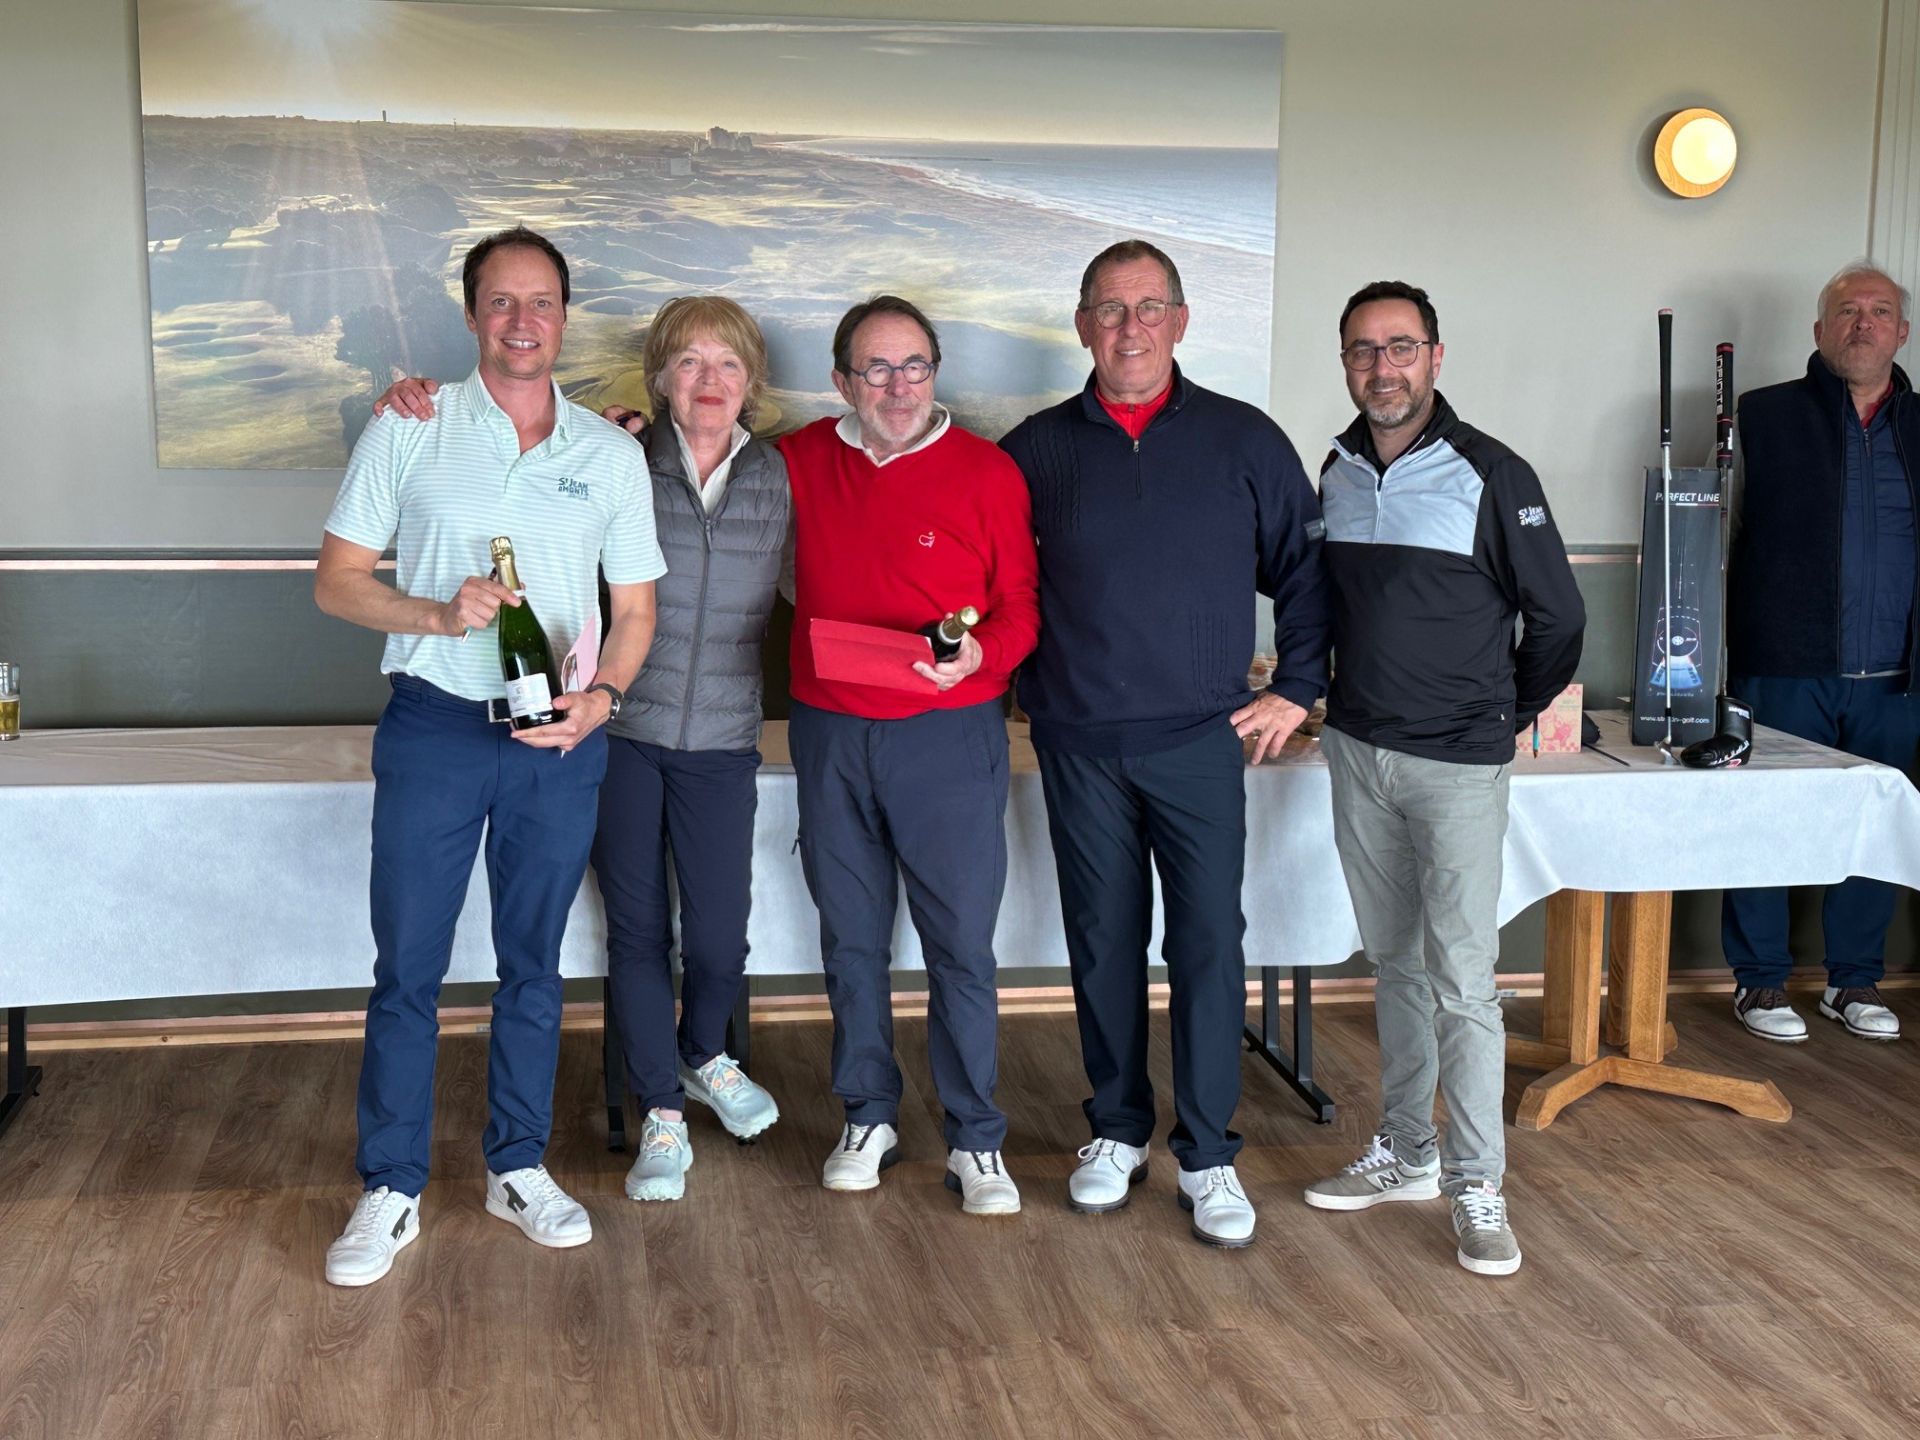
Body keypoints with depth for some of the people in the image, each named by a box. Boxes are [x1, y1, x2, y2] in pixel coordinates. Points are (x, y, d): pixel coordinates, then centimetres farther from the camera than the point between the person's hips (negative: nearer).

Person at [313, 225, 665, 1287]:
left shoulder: (611, 453, 6)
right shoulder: (408, 432, 1)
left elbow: (635, 611, 10)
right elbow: (337, 580, 0)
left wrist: (602, 695, -9)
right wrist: (438, 614, -17)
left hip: (560, 740, 2)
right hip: (433, 728, -2)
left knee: (533, 964, 11)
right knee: (407, 967, 2)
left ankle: (519, 1168, 25)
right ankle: (391, 1191, 14)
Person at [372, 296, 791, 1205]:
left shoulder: (775, 479, 3)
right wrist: (421, 397, -17)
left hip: (722, 740, 2)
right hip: (619, 731, -1)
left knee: (719, 932, 4)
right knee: (638, 928, 4)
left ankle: (704, 1057, 37)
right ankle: (662, 1114, 21)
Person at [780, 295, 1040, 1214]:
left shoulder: (986, 472, -3)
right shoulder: (802, 461, 6)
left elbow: (1022, 603, 0)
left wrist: (981, 654, -19)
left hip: (948, 734, -3)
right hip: (829, 732, 3)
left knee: (961, 942, -1)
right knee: (850, 936, 12)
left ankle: (975, 1140, 13)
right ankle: (869, 1118, 27)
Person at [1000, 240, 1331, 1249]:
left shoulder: (1244, 440, 3)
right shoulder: (1038, 449, 5)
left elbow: (1303, 566, 9)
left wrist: (1294, 688, 5)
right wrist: (1022, 683, 9)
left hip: (1201, 741, -1)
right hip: (1080, 746, 1)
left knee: (1209, 945, -2)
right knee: (1103, 942, 9)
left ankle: (1208, 1155, 10)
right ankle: (1117, 1131, 24)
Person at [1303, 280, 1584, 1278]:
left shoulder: (1490, 475, -10)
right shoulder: (1338, 471, 6)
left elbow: (1559, 617, -4)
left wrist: (1509, 714, 5)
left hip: (1456, 761, -5)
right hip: (1357, 752, 6)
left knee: (1461, 977, -5)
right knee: (1394, 960, 14)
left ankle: (1477, 1185, 5)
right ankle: (1405, 1153, 25)